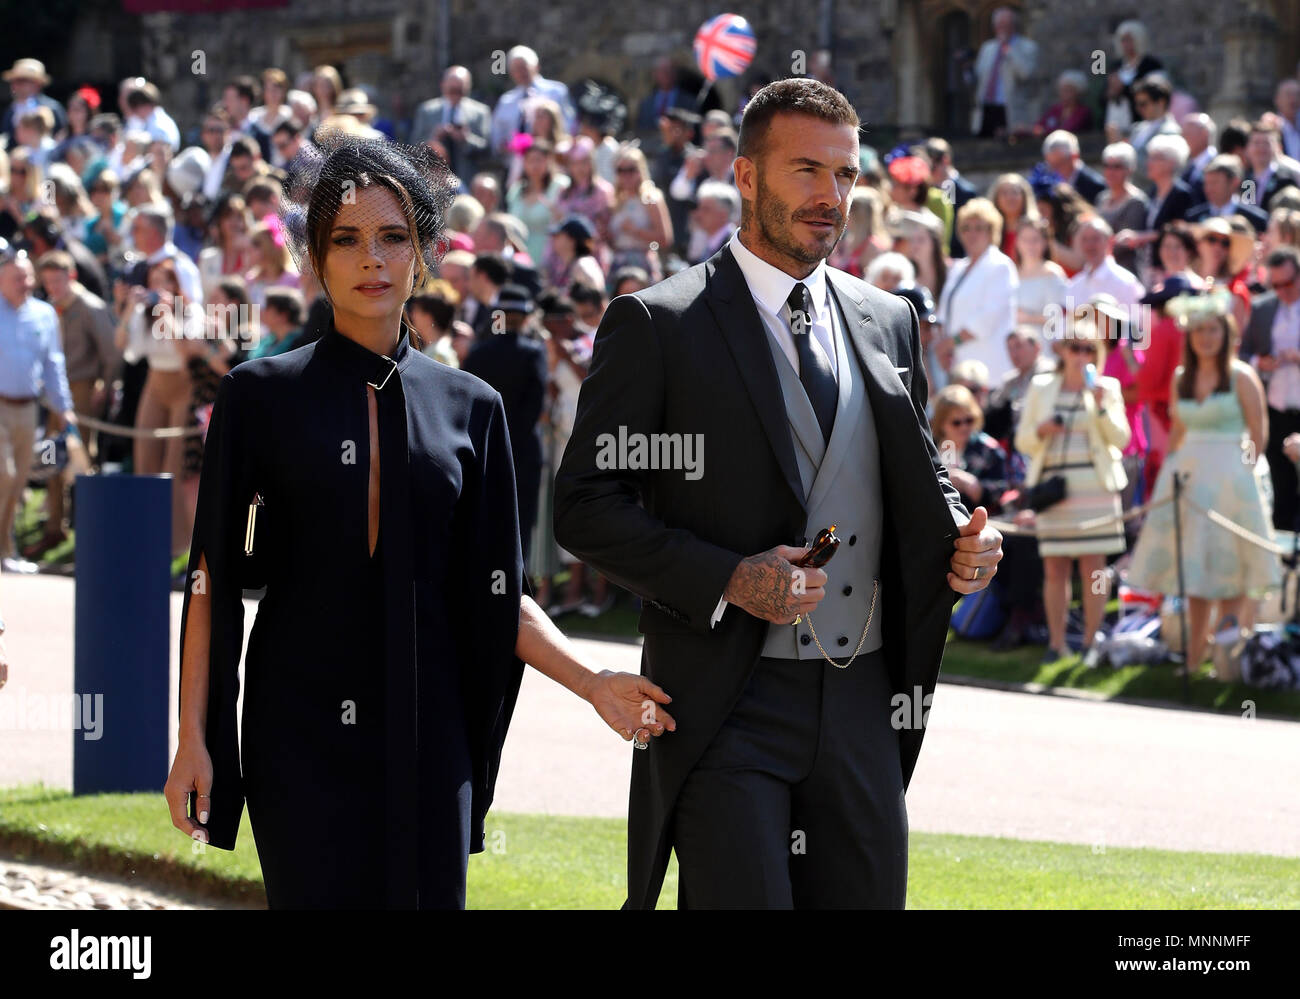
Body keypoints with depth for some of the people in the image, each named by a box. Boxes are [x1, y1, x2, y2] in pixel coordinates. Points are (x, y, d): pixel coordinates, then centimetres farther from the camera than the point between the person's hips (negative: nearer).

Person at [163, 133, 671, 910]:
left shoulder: (469, 408, 8)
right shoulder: (262, 396, 2)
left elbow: (494, 590, 9)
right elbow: (214, 577, 1)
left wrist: (592, 681, -5)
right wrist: (193, 737, -5)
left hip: (422, 729, 2)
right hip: (301, 728, -2)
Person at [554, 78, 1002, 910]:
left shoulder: (888, 323, 14)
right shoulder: (656, 325, -3)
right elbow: (586, 506, -7)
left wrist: (963, 537, 0)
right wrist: (727, 579, -19)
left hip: (862, 706, 5)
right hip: (727, 708, -5)